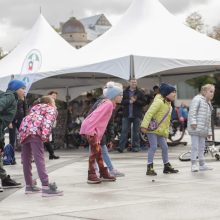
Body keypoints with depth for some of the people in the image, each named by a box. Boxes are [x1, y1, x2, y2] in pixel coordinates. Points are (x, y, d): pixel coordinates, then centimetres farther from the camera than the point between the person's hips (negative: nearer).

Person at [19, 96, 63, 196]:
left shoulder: (35, 107, 37)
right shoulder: (52, 109, 17)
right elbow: (48, 121, -3)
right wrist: (45, 135, -14)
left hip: (23, 129, 7)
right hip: (34, 130, -7)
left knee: (26, 159, 13)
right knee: (39, 159, -13)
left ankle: (29, 185, 22)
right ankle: (46, 187, -20)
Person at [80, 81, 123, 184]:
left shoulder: (107, 103, 16)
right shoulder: (109, 104, -15)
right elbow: (96, 115, -23)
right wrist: (90, 130, -27)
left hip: (95, 129, 10)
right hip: (91, 129, -10)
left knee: (98, 152, 14)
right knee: (95, 151, -10)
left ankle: (104, 174, 21)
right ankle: (91, 176, -8)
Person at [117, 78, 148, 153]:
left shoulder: (140, 92, 5)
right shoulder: (125, 92, 6)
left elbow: (144, 102, 1)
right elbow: (121, 101, 0)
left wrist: (136, 101, -13)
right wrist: (129, 101, -15)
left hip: (137, 115, 0)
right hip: (126, 115, 0)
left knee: (136, 132, 5)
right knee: (124, 131, -5)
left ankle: (135, 146, 13)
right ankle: (121, 146, -7)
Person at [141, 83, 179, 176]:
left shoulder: (168, 104, 14)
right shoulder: (159, 101, -17)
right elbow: (149, 113, -24)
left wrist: (166, 132, 20)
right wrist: (144, 125, -31)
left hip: (160, 130, 9)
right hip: (152, 129, -9)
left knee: (165, 147, 11)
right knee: (153, 147, -12)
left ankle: (167, 166, 22)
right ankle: (150, 168, -6)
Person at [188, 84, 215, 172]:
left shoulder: (208, 103, 20)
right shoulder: (197, 99, -8)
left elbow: (208, 119, 24)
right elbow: (192, 111, -18)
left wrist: (209, 131, 22)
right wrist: (193, 122, -27)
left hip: (203, 130, 9)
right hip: (195, 128, -9)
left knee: (202, 147, 14)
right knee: (195, 146, -7)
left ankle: (202, 165, 21)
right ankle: (193, 165, -2)